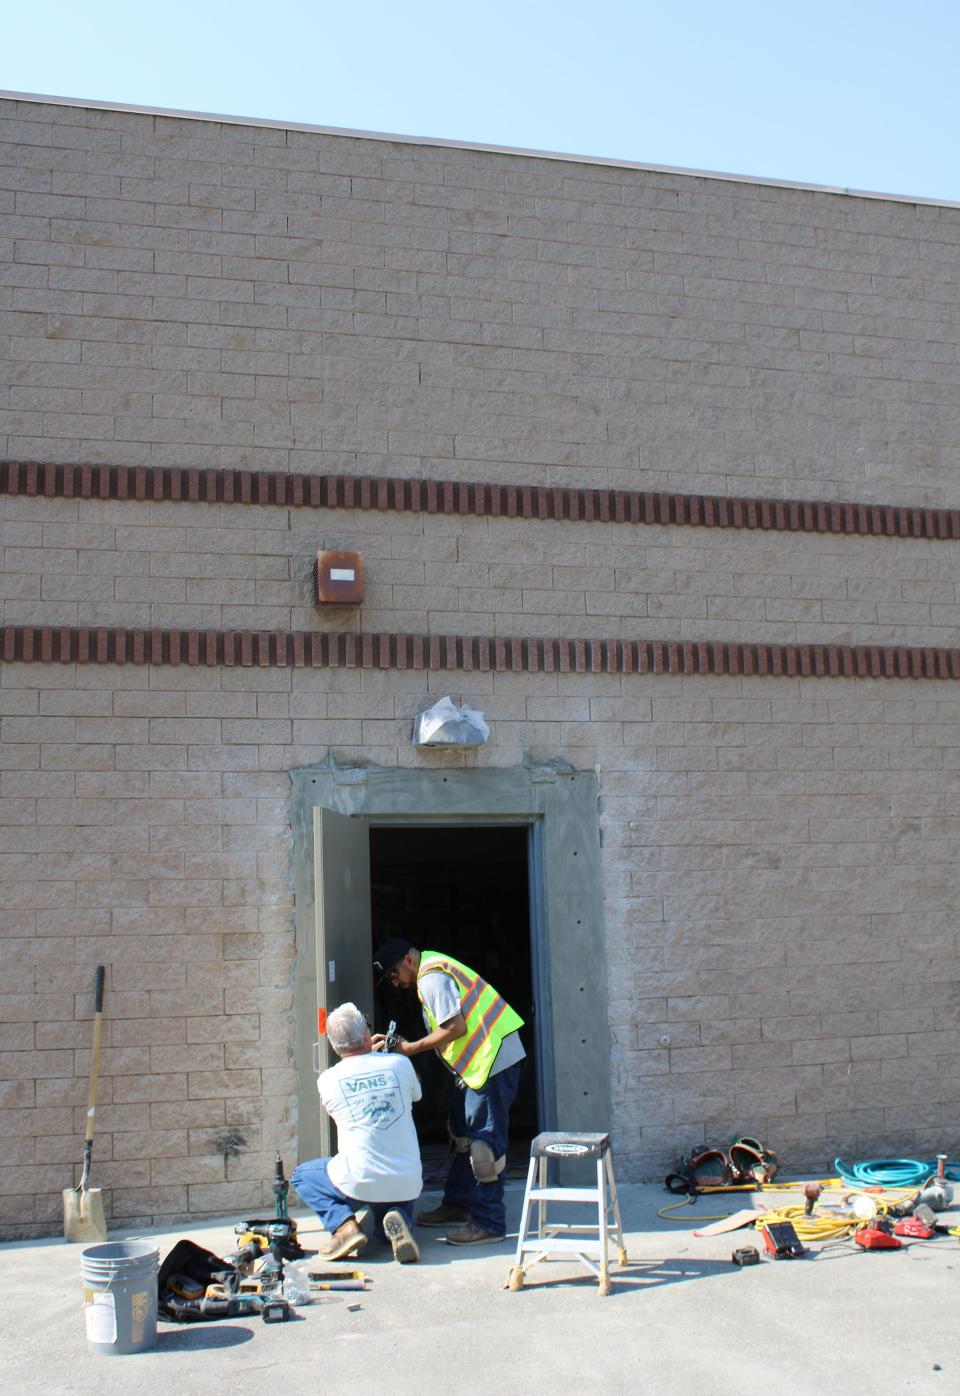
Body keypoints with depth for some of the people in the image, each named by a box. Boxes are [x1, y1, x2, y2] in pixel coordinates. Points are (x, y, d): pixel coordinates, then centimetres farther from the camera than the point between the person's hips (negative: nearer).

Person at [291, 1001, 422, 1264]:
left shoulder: (327, 1080, -4)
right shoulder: (400, 1064, -3)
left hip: (358, 1183, -2)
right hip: (407, 1184, 2)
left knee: (302, 1175, 25)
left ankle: (344, 1225, 0)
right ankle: (396, 1224, -4)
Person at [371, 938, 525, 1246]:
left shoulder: (431, 978, -15)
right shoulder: (434, 969, 16)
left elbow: (456, 1027, -21)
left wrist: (412, 1048, -11)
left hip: (493, 1059, -11)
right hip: (481, 1060, 11)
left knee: (484, 1140, -8)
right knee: (463, 1132, 19)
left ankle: (489, 1223, -3)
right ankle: (458, 1204, 30)